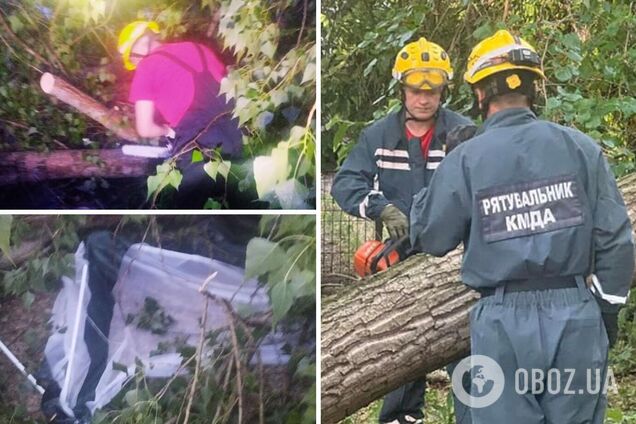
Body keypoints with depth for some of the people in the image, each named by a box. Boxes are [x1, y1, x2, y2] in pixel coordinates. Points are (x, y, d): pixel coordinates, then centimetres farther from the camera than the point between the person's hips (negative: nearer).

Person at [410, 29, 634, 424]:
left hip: (505, 321, -1)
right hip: (576, 316, 2)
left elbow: (430, 238, 4)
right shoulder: (581, 147, -1)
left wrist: (440, 175, 16)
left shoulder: (465, 158, -6)